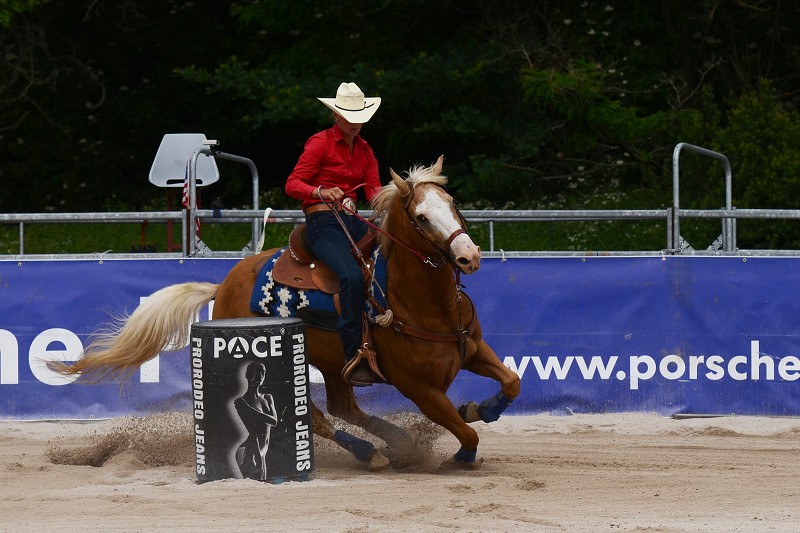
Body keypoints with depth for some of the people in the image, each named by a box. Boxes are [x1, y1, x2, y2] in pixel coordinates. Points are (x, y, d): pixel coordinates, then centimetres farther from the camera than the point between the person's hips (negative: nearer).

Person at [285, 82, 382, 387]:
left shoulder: (364, 150, 18)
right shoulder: (320, 143, -1)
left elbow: (374, 190, 9)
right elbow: (292, 184, -7)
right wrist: (322, 192, -26)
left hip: (353, 222, 7)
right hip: (322, 222, -7)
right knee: (352, 276, -31)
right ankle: (354, 358, -32)